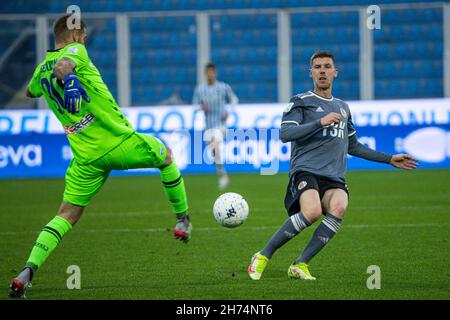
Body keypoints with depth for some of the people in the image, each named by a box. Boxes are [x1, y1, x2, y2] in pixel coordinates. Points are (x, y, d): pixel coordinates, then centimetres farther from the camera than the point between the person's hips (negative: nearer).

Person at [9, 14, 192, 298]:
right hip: (120, 142, -5)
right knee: (166, 155, 26)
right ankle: (183, 220, 33)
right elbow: (63, 64, -31)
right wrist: (69, 78, -52)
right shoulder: (76, 51, -6)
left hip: (87, 158, 5)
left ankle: (29, 270, -14)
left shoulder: (41, 71, 12)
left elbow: (30, 92, 35)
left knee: (66, 216, 7)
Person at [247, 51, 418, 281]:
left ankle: (299, 265, -24)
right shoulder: (301, 102, 9)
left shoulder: (343, 108, 27)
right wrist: (321, 122, -14)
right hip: (305, 170, -4)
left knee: (338, 209, -30)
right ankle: (263, 256, -17)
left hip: (334, 178, 4)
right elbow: (284, 133, -7)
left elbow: (353, 146, 36)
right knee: (312, 211, -34)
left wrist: (389, 159, 35)